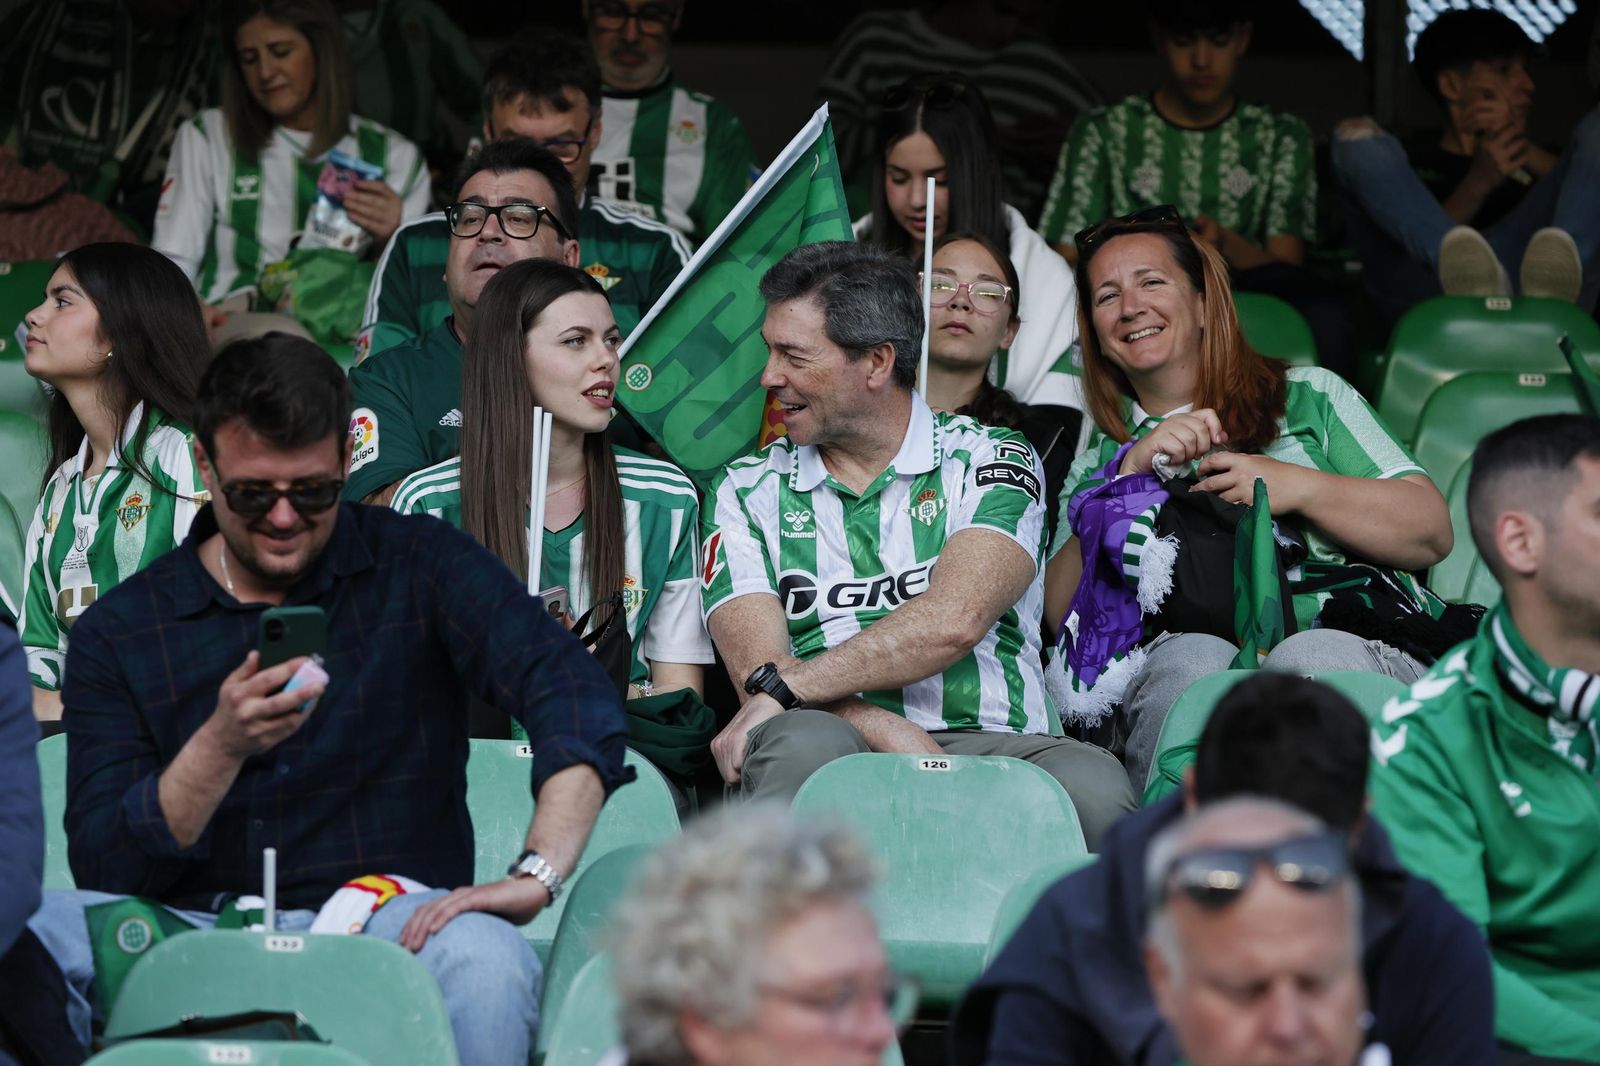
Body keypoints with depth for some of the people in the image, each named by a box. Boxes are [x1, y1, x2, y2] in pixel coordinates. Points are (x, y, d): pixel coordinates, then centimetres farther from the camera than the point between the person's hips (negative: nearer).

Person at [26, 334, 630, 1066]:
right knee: (31, 931, -29)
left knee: (485, 959, -37)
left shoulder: (420, 567, 5)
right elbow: (103, 872, 0)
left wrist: (537, 874, -25)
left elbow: (576, 697, -9)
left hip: (386, 920, -1)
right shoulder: (117, 632, 7)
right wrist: (220, 747, -17)